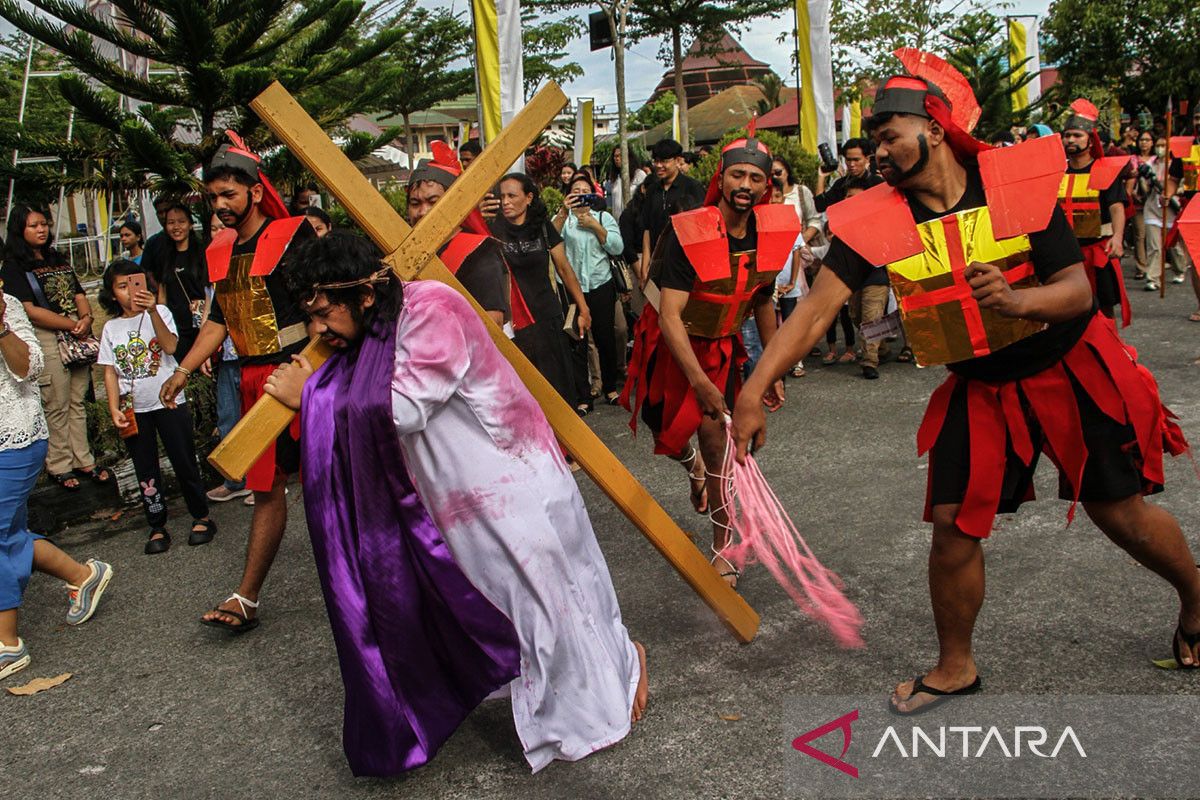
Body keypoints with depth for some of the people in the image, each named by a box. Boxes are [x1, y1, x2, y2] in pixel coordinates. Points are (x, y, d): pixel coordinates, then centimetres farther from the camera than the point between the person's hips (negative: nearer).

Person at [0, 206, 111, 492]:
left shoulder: (57, 259, 18)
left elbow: (79, 295, 14)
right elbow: (29, 310, -13)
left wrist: (87, 317, -8)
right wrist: (73, 325, -13)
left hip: (78, 337, 6)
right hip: (47, 341, -6)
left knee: (77, 403, 11)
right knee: (57, 407, -1)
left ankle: (83, 461, 18)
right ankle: (59, 466, 11)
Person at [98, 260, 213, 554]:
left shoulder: (160, 312, -2)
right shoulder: (111, 328, 6)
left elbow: (170, 346, -21)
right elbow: (110, 372, 5)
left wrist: (152, 312, -31)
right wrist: (114, 409, -5)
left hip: (168, 402, -3)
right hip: (133, 410, 3)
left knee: (184, 463, 4)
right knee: (145, 472, 9)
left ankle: (201, 518, 18)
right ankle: (157, 527, 19)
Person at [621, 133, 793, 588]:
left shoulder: (771, 232, -10)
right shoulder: (688, 233, -27)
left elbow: (763, 302, 6)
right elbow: (669, 316, -32)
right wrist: (700, 383, -39)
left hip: (721, 347, 3)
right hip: (671, 346, -2)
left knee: (718, 445, -1)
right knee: (668, 437, 10)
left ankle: (722, 550, 12)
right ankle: (693, 466, 49)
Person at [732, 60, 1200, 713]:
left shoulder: (1018, 180, -18)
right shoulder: (875, 219, -15)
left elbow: (1079, 290, -17)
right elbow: (816, 309, -20)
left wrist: (1017, 300, -39)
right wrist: (752, 391, -30)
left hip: (1071, 366, -1)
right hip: (980, 388, 2)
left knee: (1121, 513, 6)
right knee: (954, 525, -4)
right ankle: (955, 667, 20)